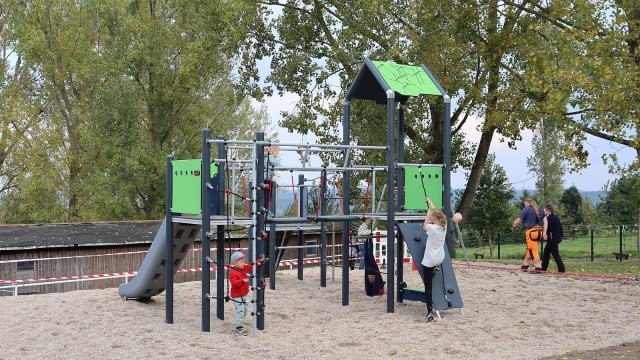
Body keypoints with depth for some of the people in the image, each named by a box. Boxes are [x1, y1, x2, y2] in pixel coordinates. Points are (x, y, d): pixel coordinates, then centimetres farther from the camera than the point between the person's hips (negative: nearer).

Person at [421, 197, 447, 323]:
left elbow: (424, 227, 9)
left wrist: (427, 215, 16)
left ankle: (430, 312, -12)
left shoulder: (432, 228, -17)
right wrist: (429, 201, 29)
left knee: (428, 286, -4)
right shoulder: (444, 226, 1)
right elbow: (436, 212, 17)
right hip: (440, 259, 7)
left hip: (429, 260, -7)